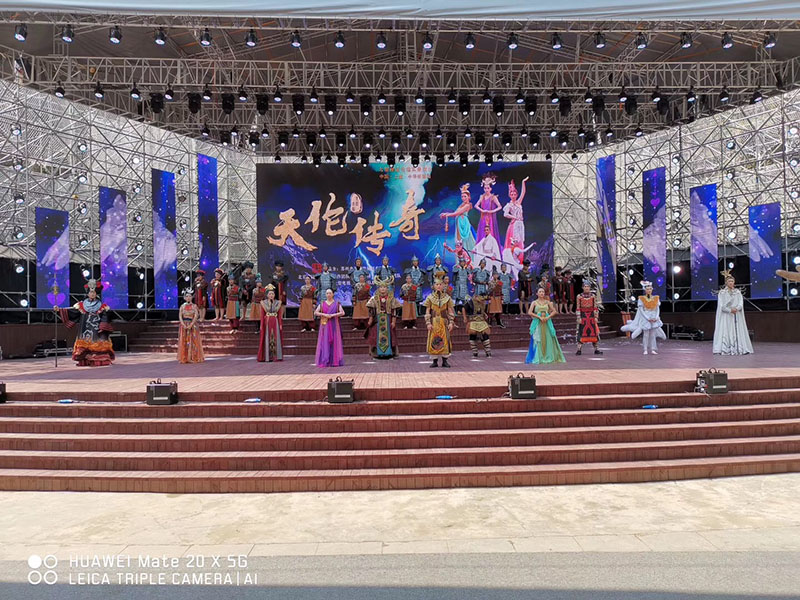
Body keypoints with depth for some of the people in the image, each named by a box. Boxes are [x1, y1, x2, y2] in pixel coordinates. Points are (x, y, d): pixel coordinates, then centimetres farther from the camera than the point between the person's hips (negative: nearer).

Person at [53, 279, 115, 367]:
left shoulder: (102, 306, 3)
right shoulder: (81, 305, 10)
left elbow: (104, 318, 0)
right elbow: (71, 313, 9)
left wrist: (102, 327, -11)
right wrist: (59, 310, 1)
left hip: (97, 330, -2)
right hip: (85, 331, 2)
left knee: (98, 346, -7)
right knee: (84, 345, -1)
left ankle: (102, 360, -7)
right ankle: (85, 361, 2)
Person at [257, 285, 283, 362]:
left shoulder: (277, 303, 6)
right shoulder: (263, 303, 2)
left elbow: (279, 315, 5)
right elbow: (262, 315, 1)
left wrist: (280, 324, -1)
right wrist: (261, 325, -5)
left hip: (275, 323, 1)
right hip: (267, 323, -1)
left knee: (276, 339, 1)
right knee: (267, 339, 1)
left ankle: (276, 356, 7)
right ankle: (267, 357, 6)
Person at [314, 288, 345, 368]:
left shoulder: (337, 303, 6)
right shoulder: (322, 303, 10)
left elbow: (342, 313, -4)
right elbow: (315, 312, 2)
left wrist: (333, 315, -14)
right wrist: (324, 314, -13)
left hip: (334, 325, -1)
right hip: (325, 325, 1)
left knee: (334, 341, -4)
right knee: (325, 342, -4)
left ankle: (334, 361, -2)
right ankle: (325, 361, -3)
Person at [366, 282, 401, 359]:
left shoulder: (391, 298, 3)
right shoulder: (374, 298, 5)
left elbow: (394, 311, 1)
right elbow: (371, 311, 5)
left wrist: (393, 321, -5)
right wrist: (370, 320, 0)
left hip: (388, 320, 0)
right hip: (377, 320, 0)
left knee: (389, 336, 0)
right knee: (377, 336, -1)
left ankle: (389, 353, 6)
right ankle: (376, 353, 5)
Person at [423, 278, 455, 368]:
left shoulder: (447, 298, 6)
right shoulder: (430, 298, 3)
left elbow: (450, 312, 7)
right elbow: (427, 312, 2)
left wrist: (451, 323, -2)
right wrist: (428, 323, -7)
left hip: (444, 322, 1)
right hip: (434, 322, -1)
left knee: (445, 341, -1)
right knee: (433, 341, -2)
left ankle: (445, 361, 7)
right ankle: (435, 361, 5)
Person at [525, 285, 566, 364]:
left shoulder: (547, 302, 10)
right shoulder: (534, 302, 4)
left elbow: (554, 311, 6)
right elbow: (530, 312, -6)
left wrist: (548, 317, -10)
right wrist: (539, 317, -13)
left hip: (547, 322, 2)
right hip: (537, 323, -2)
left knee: (548, 339, -1)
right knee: (538, 340, -5)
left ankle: (549, 357, 7)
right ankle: (537, 358, 0)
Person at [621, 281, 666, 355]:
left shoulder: (656, 298, 5)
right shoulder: (641, 299, -4)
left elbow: (658, 309, 5)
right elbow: (641, 310, -7)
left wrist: (656, 318, -10)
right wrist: (648, 318, -15)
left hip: (654, 319, 3)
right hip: (645, 318, -3)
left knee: (653, 334, 4)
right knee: (646, 334, -3)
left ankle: (652, 350, 9)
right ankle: (645, 350, 3)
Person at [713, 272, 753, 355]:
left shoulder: (738, 292, 11)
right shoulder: (722, 292, 3)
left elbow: (741, 303, 0)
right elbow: (721, 305, -5)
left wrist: (736, 309, -20)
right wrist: (730, 310, -20)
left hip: (737, 316, 3)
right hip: (726, 316, -3)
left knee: (737, 331, -1)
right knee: (726, 332, -9)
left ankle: (738, 349, -1)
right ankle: (725, 350, -13)